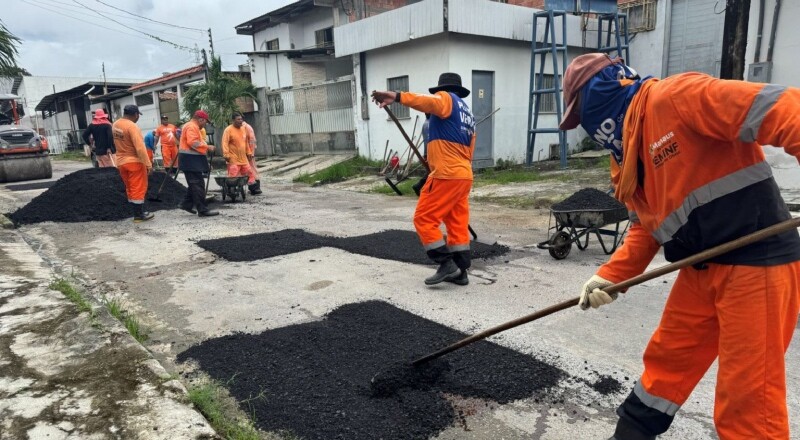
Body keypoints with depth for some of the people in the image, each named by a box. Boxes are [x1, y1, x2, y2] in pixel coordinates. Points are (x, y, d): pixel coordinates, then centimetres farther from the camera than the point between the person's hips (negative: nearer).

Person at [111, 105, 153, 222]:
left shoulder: (115, 125, 6)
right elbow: (140, 147, -24)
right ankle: (139, 215, 6)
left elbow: (117, 142, 15)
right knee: (138, 189, 1)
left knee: (130, 189, 15)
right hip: (134, 162, -8)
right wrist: (148, 164, -22)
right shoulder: (132, 126, -20)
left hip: (121, 162, 8)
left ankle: (137, 213, 21)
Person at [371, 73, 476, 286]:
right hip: (463, 175, 9)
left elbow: (428, 102, -25)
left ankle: (447, 264, -4)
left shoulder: (446, 99, -1)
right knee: (458, 224, 10)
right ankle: (460, 271, 13)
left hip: (446, 175, -9)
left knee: (424, 219, -3)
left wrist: (396, 97, -38)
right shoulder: (468, 114, 25)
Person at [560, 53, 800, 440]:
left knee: (746, 400, -1)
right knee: (665, 363, 19)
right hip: (702, 269, 9)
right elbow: (646, 227, 14)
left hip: (756, 262, -8)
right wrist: (609, 276, 2)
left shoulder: (673, 98, -14)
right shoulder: (626, 154, 13)